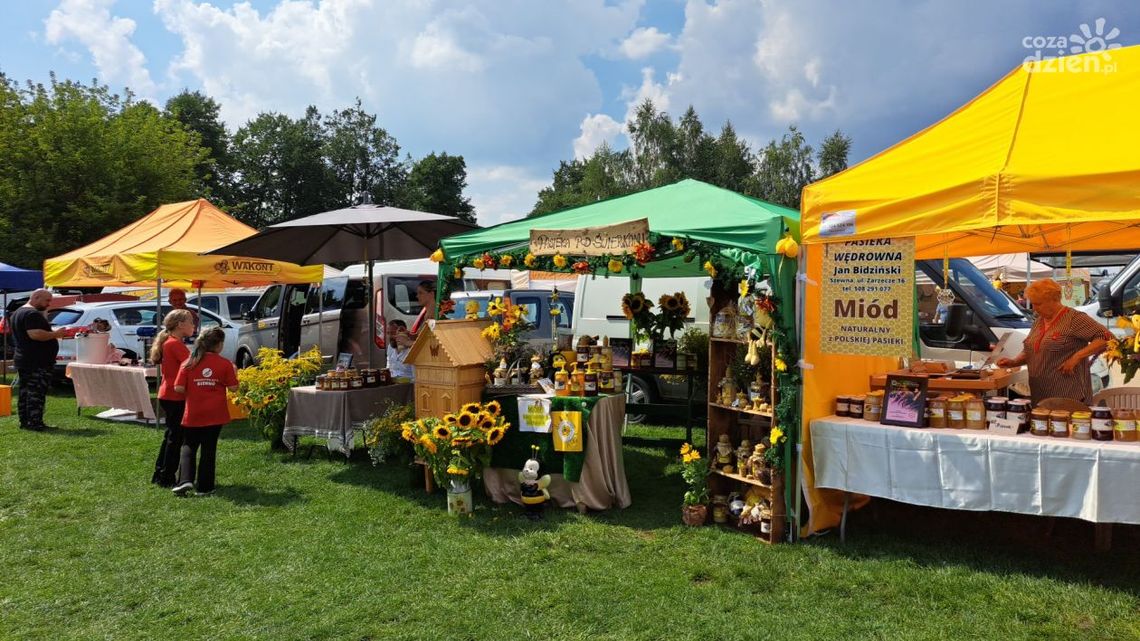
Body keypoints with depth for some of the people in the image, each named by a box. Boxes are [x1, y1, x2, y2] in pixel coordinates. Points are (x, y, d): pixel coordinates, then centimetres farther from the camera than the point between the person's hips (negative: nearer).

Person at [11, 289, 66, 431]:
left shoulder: (18, 313, 20)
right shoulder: (33, 314, -16)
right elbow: (35, 334, -28)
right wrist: (55, 334, -16)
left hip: (22, 359, 11)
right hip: (38, 362, -11)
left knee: (25, 391, 13)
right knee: (37, 392, -10)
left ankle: (25, 422, 18)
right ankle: (35, 423, -11)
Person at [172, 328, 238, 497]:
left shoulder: (188, 363, -3)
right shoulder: (225, 364, -7)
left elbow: (179, 388, -7)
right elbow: (233, 387, -5)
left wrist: (192, 390, 12)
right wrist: (233, 372, 11)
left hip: (193, 414, 1)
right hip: (215, 414, 0)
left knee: (188, 447, 13)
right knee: (209, 449, 8)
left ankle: (185, 480, -4)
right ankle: (204, 486, 11)